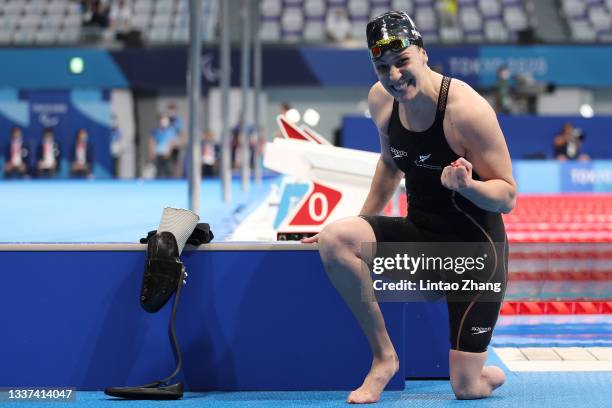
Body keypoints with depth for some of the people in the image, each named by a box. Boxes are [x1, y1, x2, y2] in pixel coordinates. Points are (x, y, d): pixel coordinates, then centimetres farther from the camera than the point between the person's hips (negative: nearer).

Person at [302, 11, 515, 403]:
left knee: (468, 388, -7)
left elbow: (507, 197, -17)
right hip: (418, 235, 5)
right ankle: (383, 355, -9)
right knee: (335, 238, -26)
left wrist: (466, 184, -37)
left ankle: (491, 373, 35)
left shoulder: (467, 109, -22)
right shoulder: (381, 99, -3)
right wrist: (362, 224, 18)